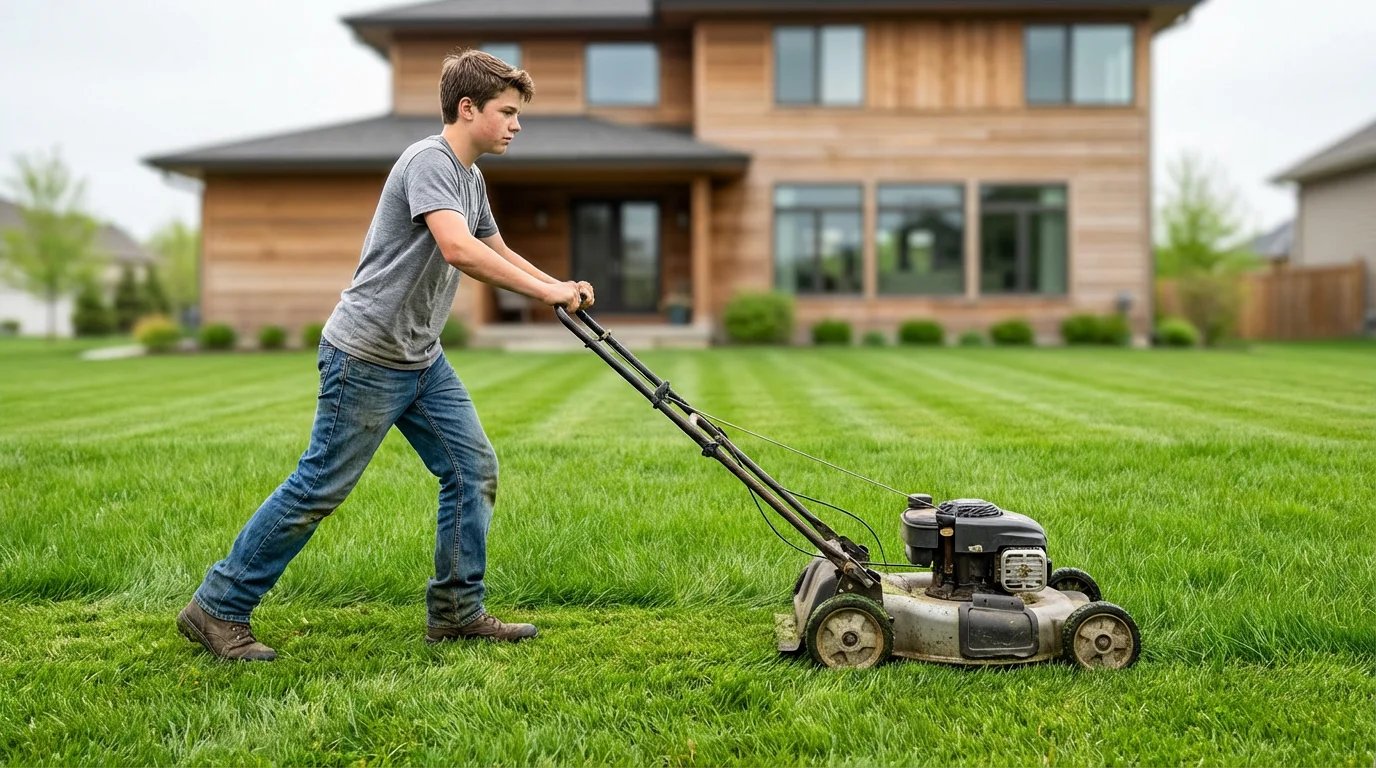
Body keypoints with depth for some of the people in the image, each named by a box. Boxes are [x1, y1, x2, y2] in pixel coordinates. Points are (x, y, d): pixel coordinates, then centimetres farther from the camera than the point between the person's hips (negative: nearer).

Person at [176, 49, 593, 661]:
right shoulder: (429, 161, -17)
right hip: (365, 357, -10)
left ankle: (456, 612, 15)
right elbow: (458, 250, -32)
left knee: (474, 469, 5)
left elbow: (498, 253, 28)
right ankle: (217, 609, 9)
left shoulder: (471, 180, 14)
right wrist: (544, 291, -27)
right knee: (319, 489, -4)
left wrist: (560, 286, 13)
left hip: (423, 360, 10)